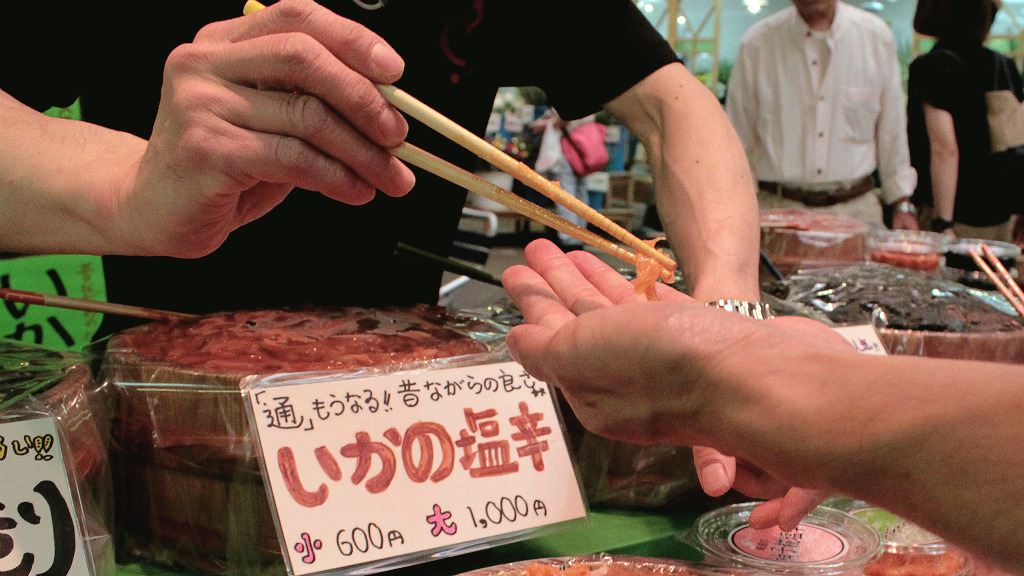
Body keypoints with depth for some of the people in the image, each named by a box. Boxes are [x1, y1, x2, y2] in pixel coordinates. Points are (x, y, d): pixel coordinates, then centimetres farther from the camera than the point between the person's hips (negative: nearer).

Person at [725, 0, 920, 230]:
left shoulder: (877, 36, 5)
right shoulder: (756, 44, 0)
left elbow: (892, 130, 12)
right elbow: (740, 139, 6)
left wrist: (902, 204, 11)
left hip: (855, 206, 2)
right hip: (778, 207, -1)